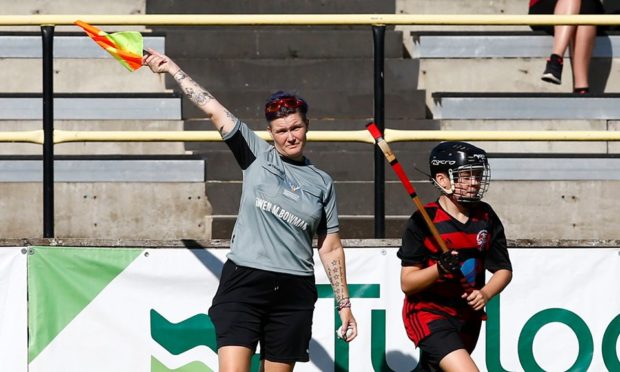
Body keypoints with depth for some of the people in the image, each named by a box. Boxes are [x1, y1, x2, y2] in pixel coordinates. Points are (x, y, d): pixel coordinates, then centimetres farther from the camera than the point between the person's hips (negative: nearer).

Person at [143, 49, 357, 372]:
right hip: (243, 283, -2)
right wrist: (171, 68, 2)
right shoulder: (257, 155, 7)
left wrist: (344, 304, 10)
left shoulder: (322, 183, 12)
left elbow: (331, 250, 14)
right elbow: (212, 109, 4)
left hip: (294, 293, 2)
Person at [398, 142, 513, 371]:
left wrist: (485, 293, -16)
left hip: (467, 316, 6)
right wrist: (440, 268, -31)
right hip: (427, 313, -6)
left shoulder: (486, 217, 3)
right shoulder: (424, 221, -13)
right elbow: (407, 283, -13)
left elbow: (503, 269, 5)